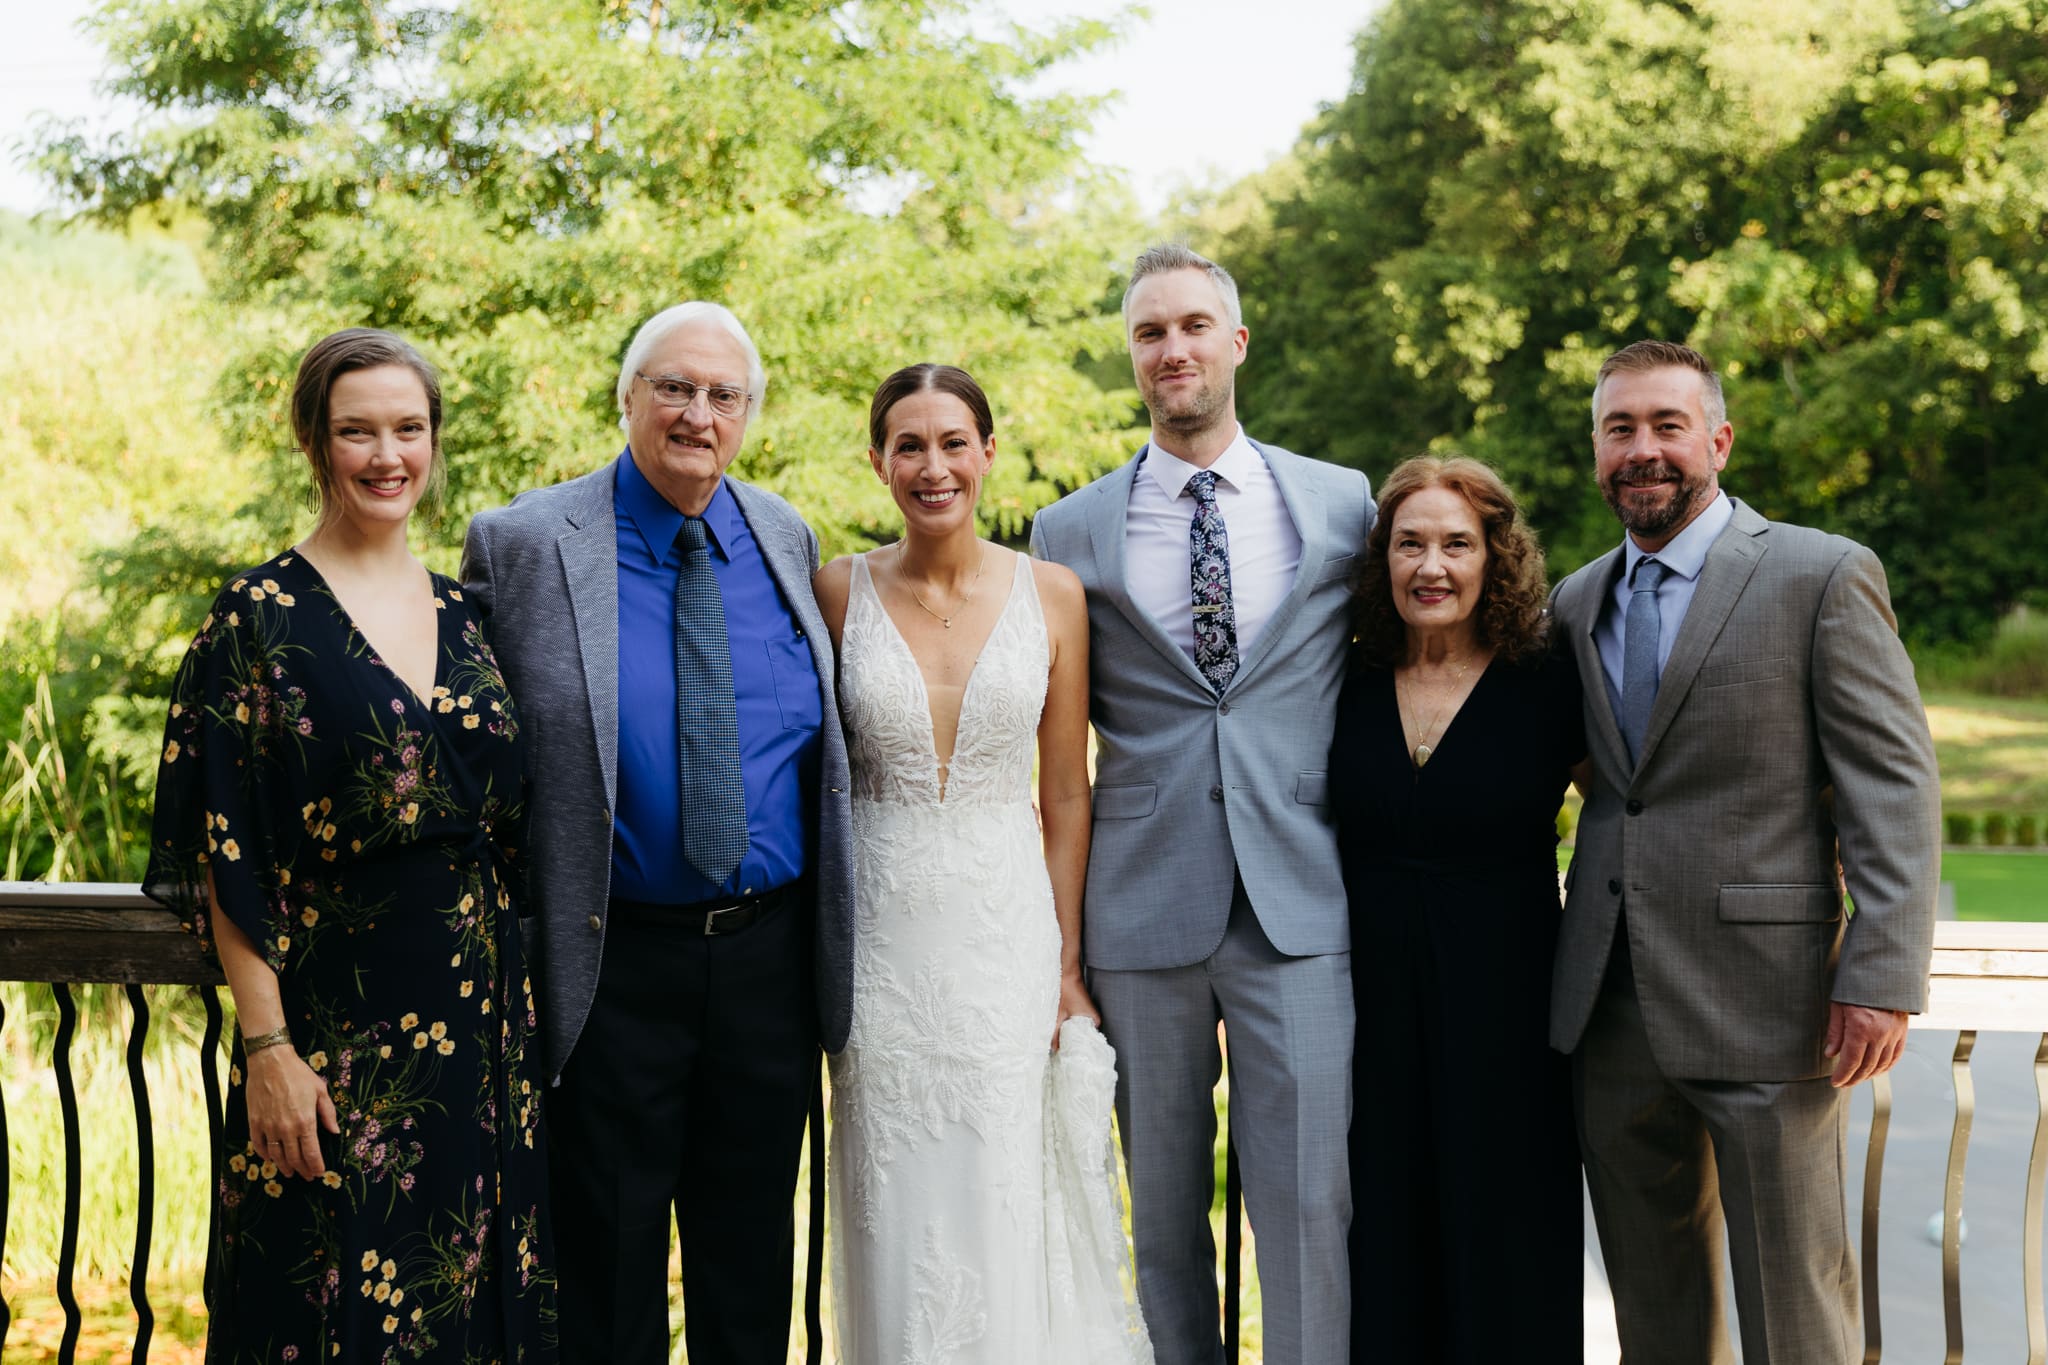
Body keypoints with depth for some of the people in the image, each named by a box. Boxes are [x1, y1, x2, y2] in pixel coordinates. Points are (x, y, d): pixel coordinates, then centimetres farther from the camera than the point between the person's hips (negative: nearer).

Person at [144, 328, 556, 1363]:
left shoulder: (464, 615, 10)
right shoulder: (262, 616, -6)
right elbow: (225, 851, -9)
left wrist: (517, 1011, 9)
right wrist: (267, 1044, -15)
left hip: (481, 1024, 5)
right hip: (335, 1030, -5)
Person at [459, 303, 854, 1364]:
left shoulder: (787, 540, 5)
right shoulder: (520, 544, -8)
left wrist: (830, 926, 14)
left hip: (773, 953, 4)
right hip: (614, 964, -3)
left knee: (752, 1260, 16)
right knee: (606, 1267, 10)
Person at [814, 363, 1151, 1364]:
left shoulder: (1052, 595, 1)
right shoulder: (839, 593, 0)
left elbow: (1065, 795, 4)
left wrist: (1068, 960, 1)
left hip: (1008, 933, 0)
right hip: (882, 935, 0)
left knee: (1003, 1214, 3)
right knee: (896, 1216, 6)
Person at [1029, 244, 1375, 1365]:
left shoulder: (1345, 505, 7)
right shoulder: (1070, 533, 6)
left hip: (1300, 903, 0)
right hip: (1143, 908, 1)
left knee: (1311, 1198, -3)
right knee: (1161, 1206, 9)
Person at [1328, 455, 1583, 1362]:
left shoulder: (1548, 689, -4)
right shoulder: (1346, 689, 3)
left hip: (1502, 1012, -2)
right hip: (1372, 1004, 2)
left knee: (1501, 1245, 6)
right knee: (1381, 1248, 10)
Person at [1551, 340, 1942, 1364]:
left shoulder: (1822, 577, -4)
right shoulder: (1575, 602, 13)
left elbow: (1894, 788, -8)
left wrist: (1882, 976, -16)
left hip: (1763, 1003, -5)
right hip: (1608, 1012, 5)